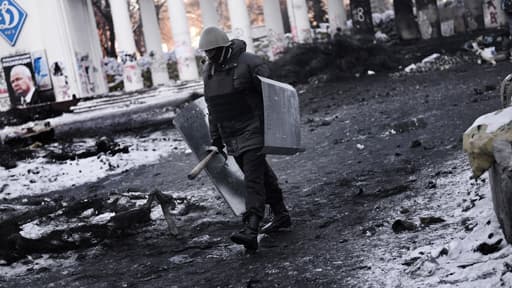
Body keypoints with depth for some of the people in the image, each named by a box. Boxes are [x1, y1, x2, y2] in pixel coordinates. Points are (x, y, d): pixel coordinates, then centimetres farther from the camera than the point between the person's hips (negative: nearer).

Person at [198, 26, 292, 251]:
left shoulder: (250, 64, -12)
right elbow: (212, 108, 17)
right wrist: (216, 139, 17)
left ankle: (250, 231, -24)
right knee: (261, 175, 17)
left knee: (253, 179, -14)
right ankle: (281, 215, 31)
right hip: (232, 137, 7)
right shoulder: (208, 71, 10)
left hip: (253, 131, -7)